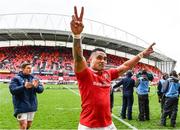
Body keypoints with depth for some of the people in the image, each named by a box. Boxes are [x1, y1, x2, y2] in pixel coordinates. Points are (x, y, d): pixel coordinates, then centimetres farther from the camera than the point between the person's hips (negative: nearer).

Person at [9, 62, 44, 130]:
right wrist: (24, 87, -32)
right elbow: (13, 90, -18)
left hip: (32, 106, 5)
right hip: (21, 107, -5)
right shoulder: (16, 79, -5)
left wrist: (36, 87, -20)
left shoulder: (33, 78, 8)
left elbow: (41, 89, 3)